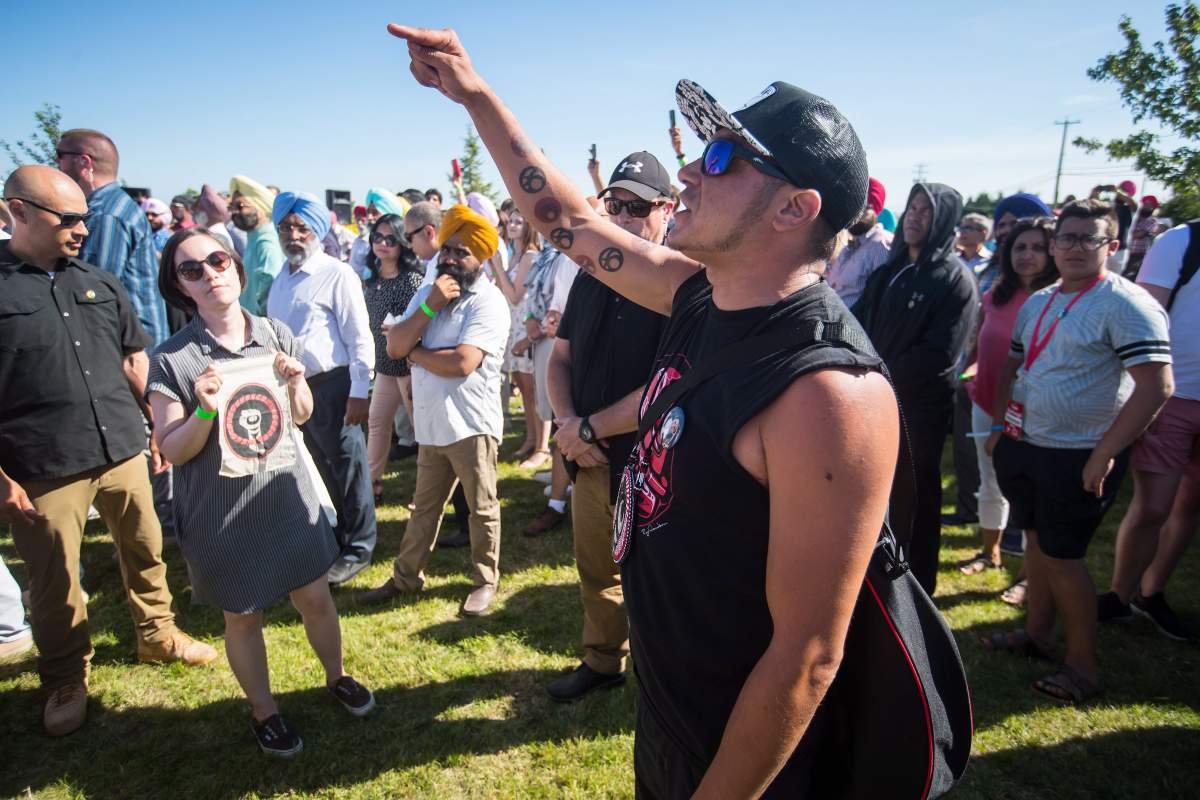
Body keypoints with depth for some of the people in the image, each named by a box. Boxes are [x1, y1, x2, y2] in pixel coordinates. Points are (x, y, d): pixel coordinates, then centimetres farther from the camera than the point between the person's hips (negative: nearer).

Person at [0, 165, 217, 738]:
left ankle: (157, 634, 37)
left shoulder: (99, 283, 8)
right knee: (54, 581, 10)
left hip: (123, 451, 5)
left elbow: (135, 359, 15)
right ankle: (66, 678, 29)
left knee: (146, 550, 16)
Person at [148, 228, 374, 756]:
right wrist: (205, 410, -28)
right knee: (243, 615, 14)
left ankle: (336, 676, 42)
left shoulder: (276, 335, -2)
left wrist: (295, 383, -13)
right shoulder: (172, 360, -12)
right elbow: (172, 451, -10)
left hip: (286, 491, 3)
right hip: (222, 510, -2)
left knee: (314, 596, 14)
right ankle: (264, 712, 37)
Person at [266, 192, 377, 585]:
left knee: (348, 470, 4)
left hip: (330, 387, -7)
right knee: (317, 470, 19)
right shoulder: (280, 279, 13)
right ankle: (331, 540, 35)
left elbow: (360, 338, -13)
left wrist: (359, 392, -18)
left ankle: (358, 550, 19)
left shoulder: (337, 274, -9)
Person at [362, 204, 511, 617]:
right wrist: (430, 307, -14)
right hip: (431, 422, 7)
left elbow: (462, 363, -25)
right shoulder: (428, 291, 9)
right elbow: (394, 346, -1)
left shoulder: (488, 301, -13)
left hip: (471, 423, -6)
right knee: (424, 506, 20)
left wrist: (415, 352, -8)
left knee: (482, 508, 8)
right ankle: (406, 575, 35)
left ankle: (485, 580, 26)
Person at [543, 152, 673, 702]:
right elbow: (560, 357, 12)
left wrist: (589, 429, -15)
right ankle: (602, 661, 44)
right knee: (595, 574, 21)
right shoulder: (592, 276, 7)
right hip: (590, 459, 6)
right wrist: (567, 423, -7)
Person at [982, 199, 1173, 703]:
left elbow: (1156, 386, -19)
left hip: (1079, 458, -7)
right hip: (1024, 447, 7)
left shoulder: (1126, 305, -13)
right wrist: (999, 426, 11)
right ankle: (1037, 634, 32)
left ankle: (1083, 665, 16)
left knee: (1062, 556, -1)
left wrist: (1103, 455, -20)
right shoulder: (1037, 303, 11)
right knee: (1036, 540, 16)